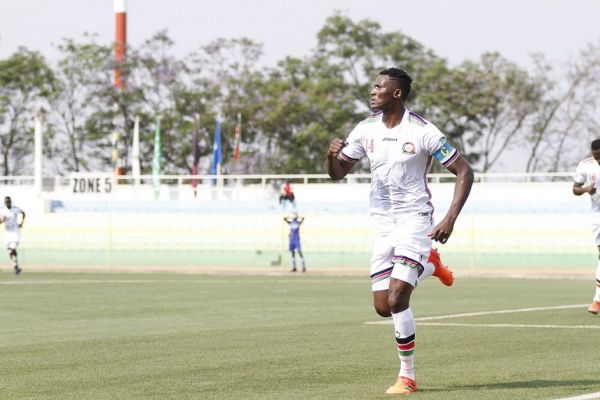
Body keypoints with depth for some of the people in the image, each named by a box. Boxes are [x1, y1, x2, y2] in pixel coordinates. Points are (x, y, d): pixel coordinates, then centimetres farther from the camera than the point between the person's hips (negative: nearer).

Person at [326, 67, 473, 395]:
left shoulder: (423, 132, -14)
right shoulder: (366, 129, 1)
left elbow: (464, 172, -9)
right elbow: (337, 173, 9)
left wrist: (450, 218, -19)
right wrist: (332, 154, -15)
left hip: (414, 220, -5)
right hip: (382, 224, 5)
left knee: (396, 299, -19)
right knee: (383, 307, 3)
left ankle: (407, 376, -4)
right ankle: (428, 264, 33)